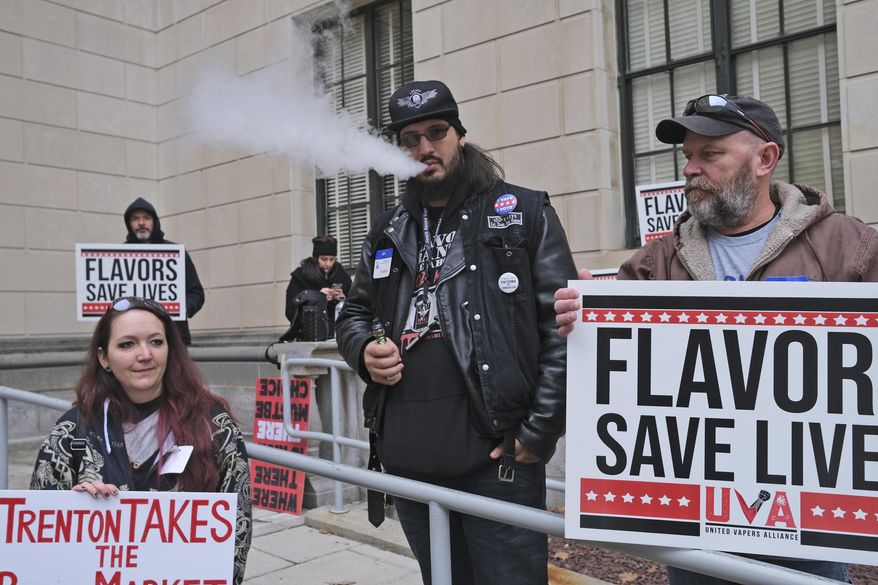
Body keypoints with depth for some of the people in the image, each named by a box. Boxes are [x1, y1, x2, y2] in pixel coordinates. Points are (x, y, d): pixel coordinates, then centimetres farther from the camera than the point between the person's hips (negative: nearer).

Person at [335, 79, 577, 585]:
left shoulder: (524, 214, 0)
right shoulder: (388, 233, 14)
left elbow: (564, 325, -5)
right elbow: (353, 314, 23)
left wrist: (541, 430, -11)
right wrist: (365, 349, 0)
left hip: (495, 454, -5)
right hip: (407, 457, 5)